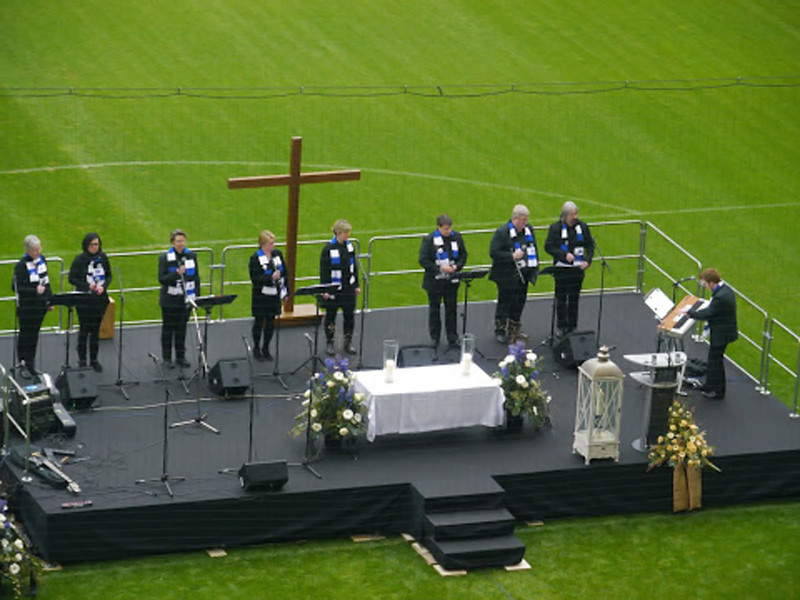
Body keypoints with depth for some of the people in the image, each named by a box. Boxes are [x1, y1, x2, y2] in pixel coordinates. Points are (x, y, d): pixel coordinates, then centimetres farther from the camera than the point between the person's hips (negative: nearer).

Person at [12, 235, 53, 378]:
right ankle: (23, 365, 8)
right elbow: (17, 287, -16)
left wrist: (49, 299, 10)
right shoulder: (21, 265, -15)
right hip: (26, 306, -6)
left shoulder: (42, 259, 5)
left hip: (40, 306, 6)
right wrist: (35, 291, -26)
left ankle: (31, 365, 22)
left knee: (34, 335, 13)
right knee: (25, 335, 1)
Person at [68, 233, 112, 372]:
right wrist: (87, 286, -18)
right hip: (84, 300, -3)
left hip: (100, 298, 3)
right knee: (84, 329, 3)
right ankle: (82, 359, 16)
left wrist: (103, 287, -10)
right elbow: (72, 279, -6)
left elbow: (109, 276, 9)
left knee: (96, 329, 9)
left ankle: (94, 359, 19)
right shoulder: (80, 259, -8)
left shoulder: (102, 258, 2)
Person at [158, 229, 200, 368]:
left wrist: (197, 296, 5)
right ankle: (167, 358, 15)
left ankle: (181, 357, 20)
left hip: (186, 299, 3)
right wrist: (177, 273, -27)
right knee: (168, 328, 5)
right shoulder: (165, 258, -8)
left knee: (182, 328, 9)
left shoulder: (191, 256, 4)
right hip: (170, 300, -3)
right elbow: (161, 279, -13)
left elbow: (196, 277, 9)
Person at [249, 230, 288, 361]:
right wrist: (271, 278, -32)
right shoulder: (255, 258, -13)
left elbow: (285, 273, 11)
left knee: (271, 321, 11)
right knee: (259, 321, 7)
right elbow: (255, 278, -19)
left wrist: (285, 291, 8)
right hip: (261, 296, -5)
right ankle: (256, 349, 21)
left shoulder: (278, 255, 3)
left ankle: (266, 348, 25)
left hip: (274, 295, 5)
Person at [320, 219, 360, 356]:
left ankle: (348, 342, 23)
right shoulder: (329, 249, -14)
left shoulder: (349, 246, 2)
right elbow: (324, 270, -10)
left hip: (348, 288, 4)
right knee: (331, 315, 7)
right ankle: (330, 343, 20)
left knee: (349, 315, 10)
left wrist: (356, 285, 12)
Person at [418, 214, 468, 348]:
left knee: (451, 310, 7)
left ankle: (452, 338, 17)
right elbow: (423, 260, -15)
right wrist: (440, 268, -22)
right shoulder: (429, 240, -12)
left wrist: (457, 267, -11)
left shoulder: (456, 237, -1)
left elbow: (463, 254, 9)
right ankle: (434, 338, 25)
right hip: (435, 281, -2)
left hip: (451, 281, 2)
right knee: (434, 310, 11)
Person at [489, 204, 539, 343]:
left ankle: (514, 330, 28)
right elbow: (493, 253, -17)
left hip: (522, 275, 6)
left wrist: (534, 269, 13)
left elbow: (534, 249, 20)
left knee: (519, 302, 13)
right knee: (504, 302, 2)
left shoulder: (528, 230, 8)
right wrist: (512, 256, -24)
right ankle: (500, 331, 15)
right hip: (507, 276, -6)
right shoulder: (502, 232, -14)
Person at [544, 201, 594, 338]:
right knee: (561, 299, 5)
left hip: (577, 269, 2)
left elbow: (590, 245, 10)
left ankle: (572, 327, 19)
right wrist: (564, 255, -20)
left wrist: (588, 260, -6)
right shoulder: (555, 228, -7)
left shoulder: (582, 227, 2)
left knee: (574, 299, 9)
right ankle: (561, 327, 15)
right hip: (561, 270, -2)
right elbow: (548, 247, -8)